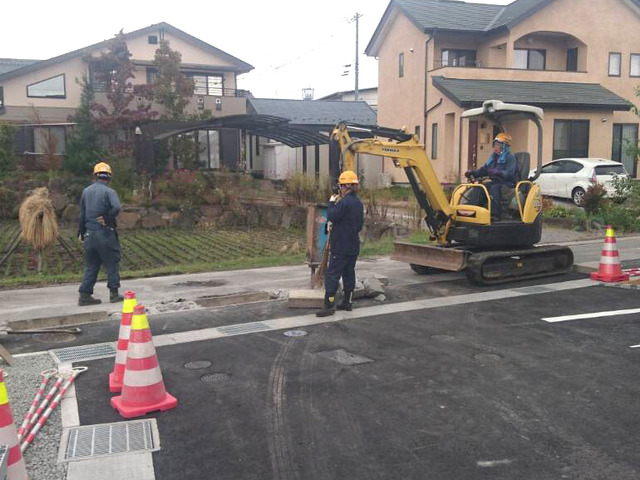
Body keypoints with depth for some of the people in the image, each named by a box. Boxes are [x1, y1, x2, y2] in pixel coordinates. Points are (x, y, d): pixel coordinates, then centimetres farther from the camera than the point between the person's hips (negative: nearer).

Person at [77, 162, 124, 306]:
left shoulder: (86, 191, 9)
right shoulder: (109, 192, -10)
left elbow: (82, 213, 14)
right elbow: (116, 207, -28)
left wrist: (81, 232, 21)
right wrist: (107, 219, -13)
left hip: (89, 234, 6)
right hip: (105, 234, -6)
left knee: (91, 266, 13)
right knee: (112, 264, 7)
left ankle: (85, 295, 11)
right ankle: (114, 294, 10)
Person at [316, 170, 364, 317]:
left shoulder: (345, 202, -18)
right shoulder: (358, 203, 12)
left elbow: (332, 217, -17)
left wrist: (332, 203, -4)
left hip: (341, 246, -9)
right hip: (354, 245, 9)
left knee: (332, 274, -7)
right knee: (349, 272, 15)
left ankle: (329, 305, -8)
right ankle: (347, 302, 22)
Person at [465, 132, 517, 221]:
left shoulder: (510, 158, -5)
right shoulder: (493, 158, 20)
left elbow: (509, 173, -20)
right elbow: (484, 169, 18)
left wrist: (498, 172, -38)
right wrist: (473, 173, 1)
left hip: (507, 183, -7)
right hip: (495, 182, 7)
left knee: (494, 188, -36)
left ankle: (495, 214, -39)